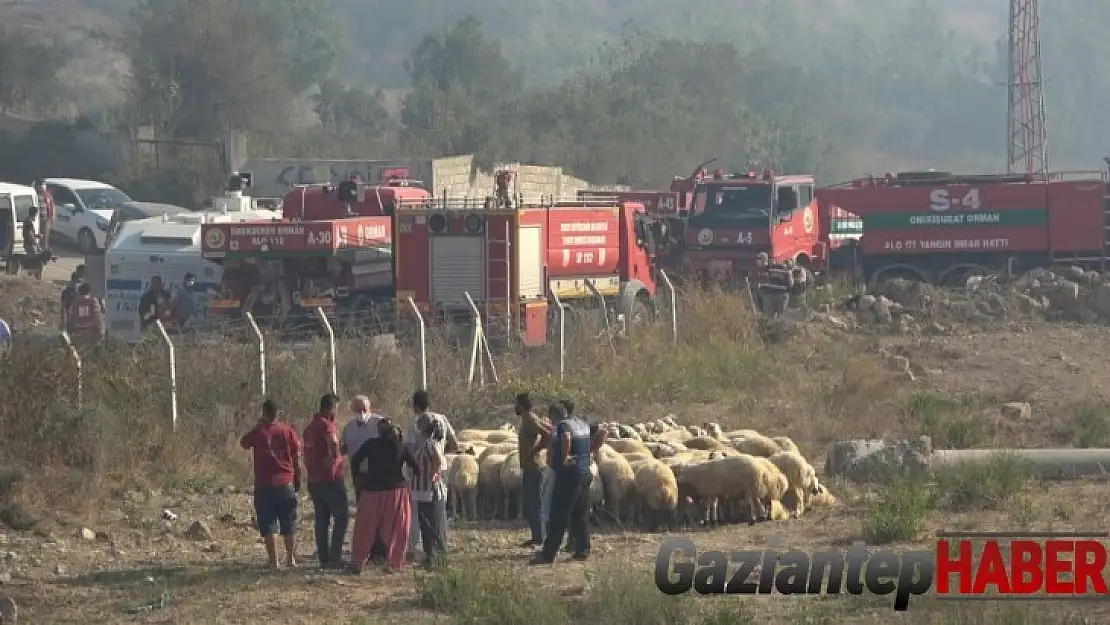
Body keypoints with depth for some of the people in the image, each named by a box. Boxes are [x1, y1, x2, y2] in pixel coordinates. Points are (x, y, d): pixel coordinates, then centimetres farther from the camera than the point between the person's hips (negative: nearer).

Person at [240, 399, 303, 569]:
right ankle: (291, 558, 13)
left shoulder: (258, 432, -5)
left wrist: (258, 426, 18)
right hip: (286, 483, 2)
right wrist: (298, 483, 12)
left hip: (264, 485, -2)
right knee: (289, 525, 11)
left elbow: (243, 443, 16)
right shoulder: (288, 432, -1)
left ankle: (273, 561, -2)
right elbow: (297, 459, 2)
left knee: (268, 526, 2)